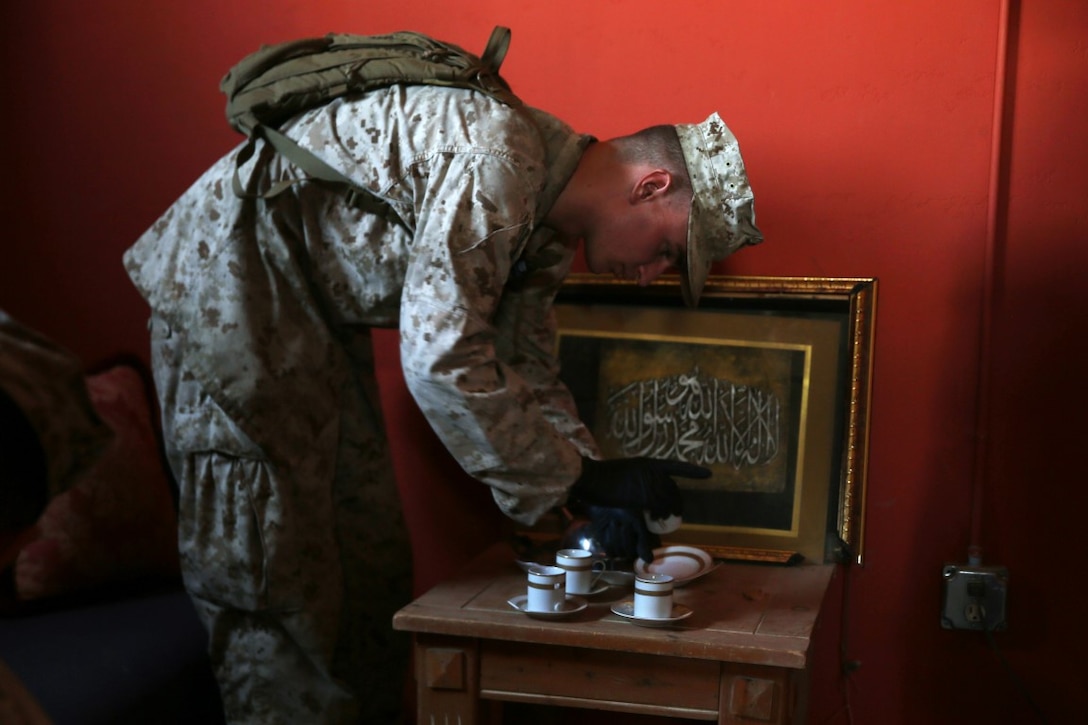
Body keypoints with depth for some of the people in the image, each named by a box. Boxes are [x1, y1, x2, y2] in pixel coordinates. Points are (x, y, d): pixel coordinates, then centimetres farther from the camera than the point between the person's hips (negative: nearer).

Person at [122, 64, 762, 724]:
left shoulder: (551, 220, 3)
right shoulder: (498, 162, -29)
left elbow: (524, 366, 11)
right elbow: (442, 360, -33)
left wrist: (596, 483, 0)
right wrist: (580, 478, -25)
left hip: (316, 309, 10)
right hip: (229, 277, -10)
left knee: (366, 546, 12)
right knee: (269, 559, -6)